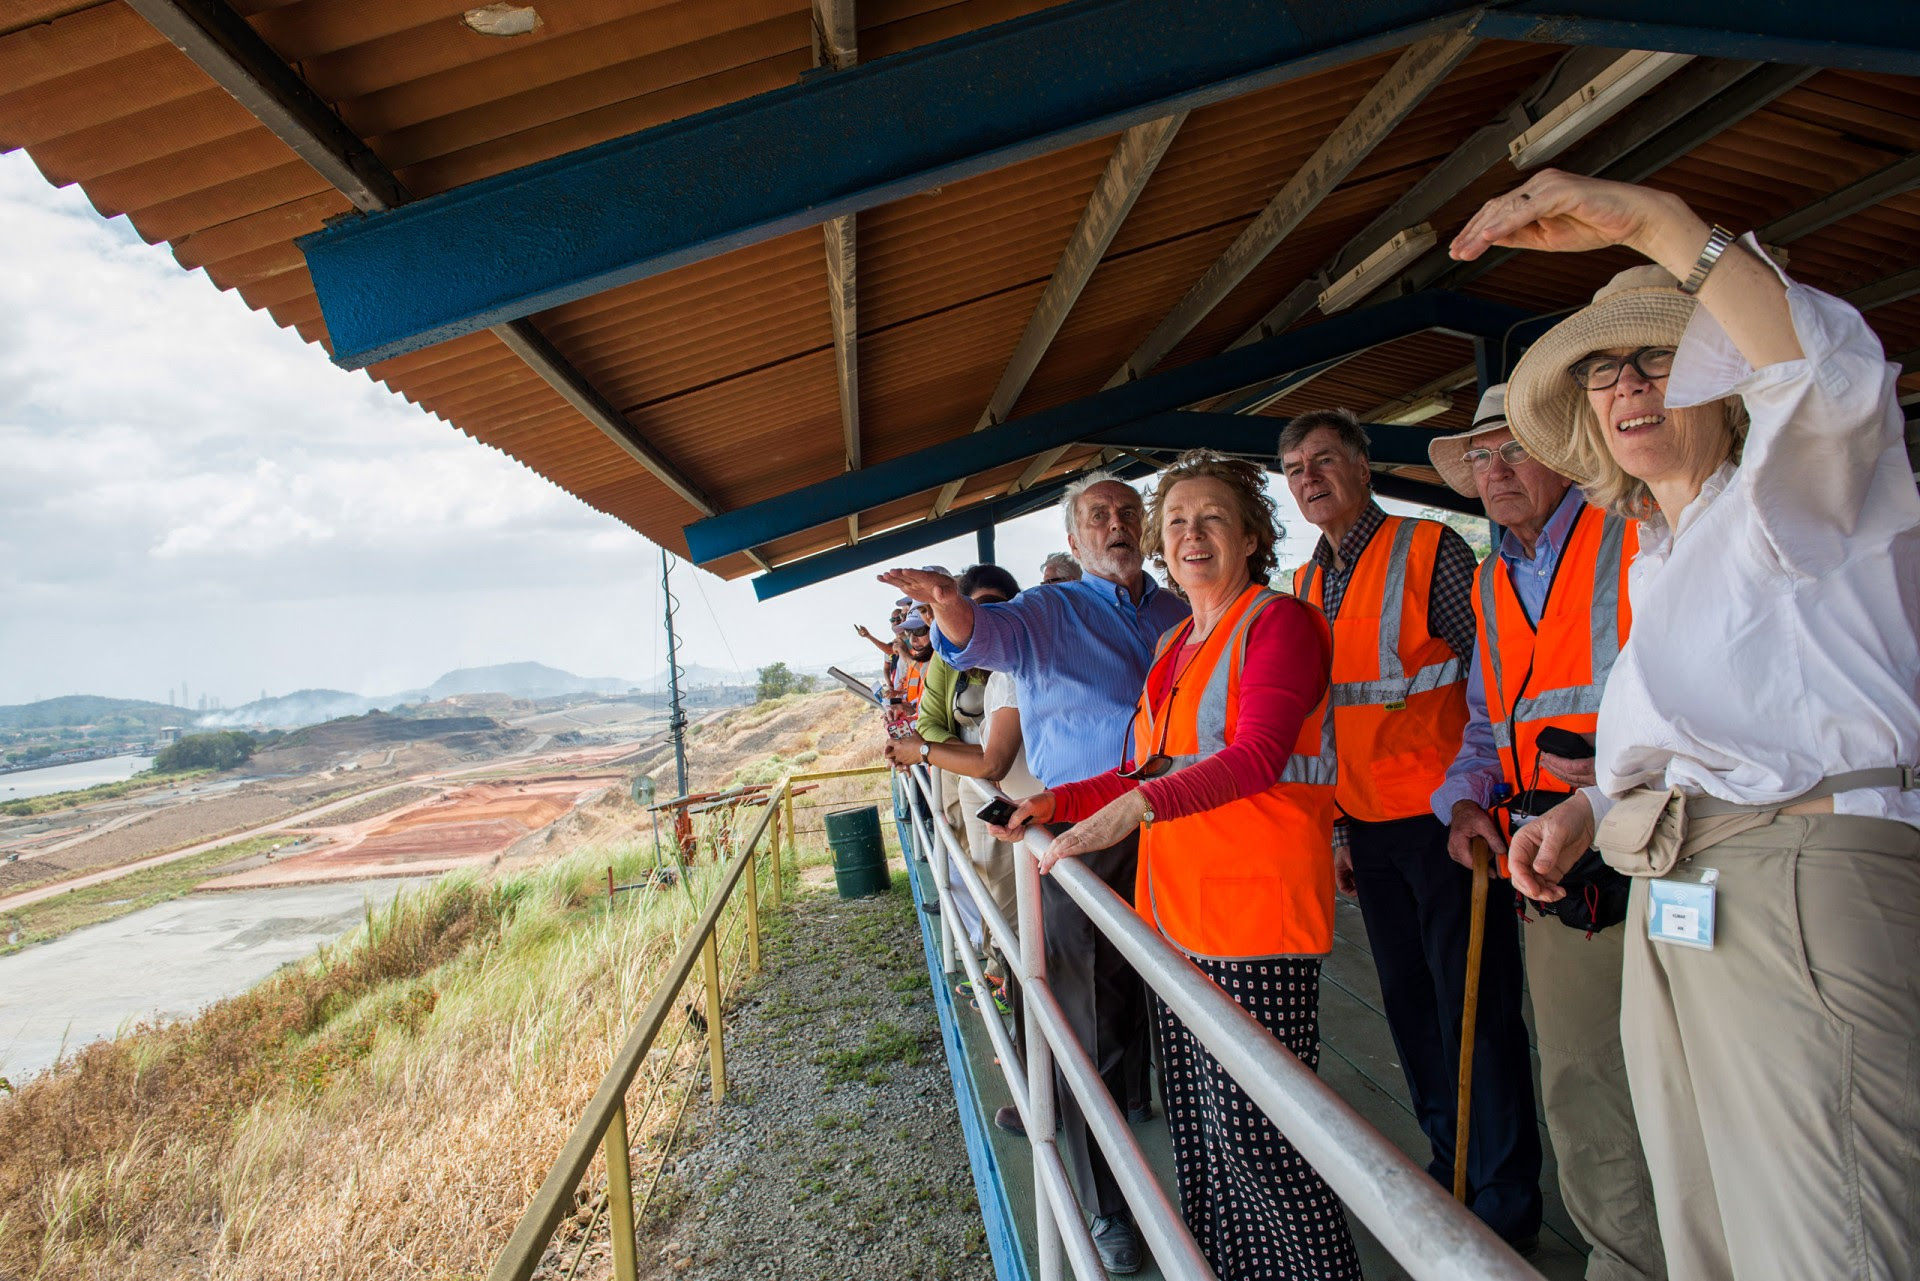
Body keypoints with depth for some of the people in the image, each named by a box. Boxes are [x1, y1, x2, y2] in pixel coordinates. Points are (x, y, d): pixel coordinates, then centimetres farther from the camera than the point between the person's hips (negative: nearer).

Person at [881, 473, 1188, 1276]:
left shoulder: (1180, 614, 14)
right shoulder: (1048, 613, 3)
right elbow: (982, 636, -16)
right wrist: (948, 603, -39)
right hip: (1080, 840, -3)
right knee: (1092, 1024, 3)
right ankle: (1105, 1209, 19)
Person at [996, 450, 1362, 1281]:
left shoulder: (1278, 622, -5)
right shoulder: (1174, 645, 19)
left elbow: (1257, 755, -20)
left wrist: (1136, 806, -31)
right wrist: (1057, 802, 10)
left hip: (1256, 906, -8)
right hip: (1176, 908, 8)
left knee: (1255, 1130, -5)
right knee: (1198, 1121, 14)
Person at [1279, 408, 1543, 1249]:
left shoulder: (1430, 551, -7)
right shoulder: (1306, 587, 12)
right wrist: (1337, 831, 15)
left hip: (1445, 819, -6)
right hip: (1369, 826, 6)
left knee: (1475, 1008, 1)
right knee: (1409, 1002, 15)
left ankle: (1506, 1204, 16)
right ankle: (1450, 1170, 31)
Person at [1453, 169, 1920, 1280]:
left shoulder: (1794, 501, 2)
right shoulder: (1657, 558, 24)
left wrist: (1654, 220, -26)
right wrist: (1592, 810, 13)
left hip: (1811, 885, -8)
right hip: (1670, 916, 8)